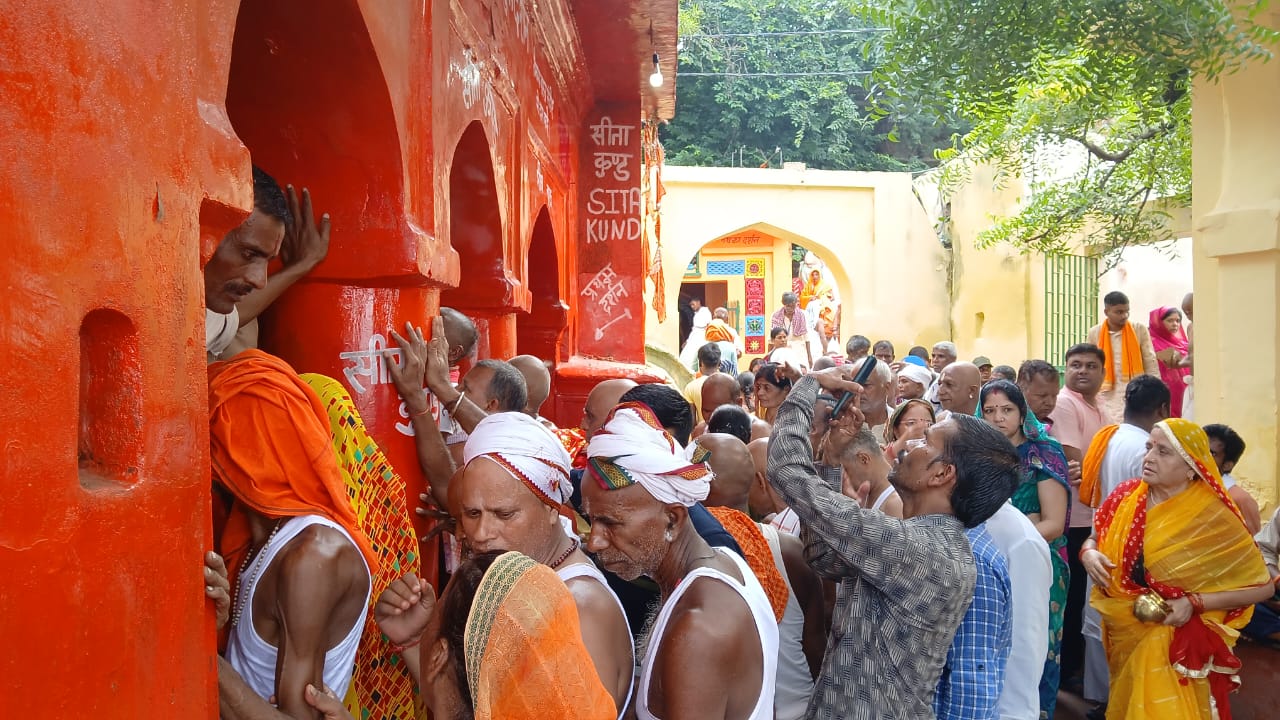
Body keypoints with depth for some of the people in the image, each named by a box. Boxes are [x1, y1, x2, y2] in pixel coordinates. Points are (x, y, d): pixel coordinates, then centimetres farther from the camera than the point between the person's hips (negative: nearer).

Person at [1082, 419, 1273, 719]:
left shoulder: (1212, 518, -16)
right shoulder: (1126, 496, -5)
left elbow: (1262, 585, -10)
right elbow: (1095, 538, 10)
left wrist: (1195, 603, -21)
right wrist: (1088, 554, -13)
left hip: (1174, 646, -4)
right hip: (1123, 636, 4)